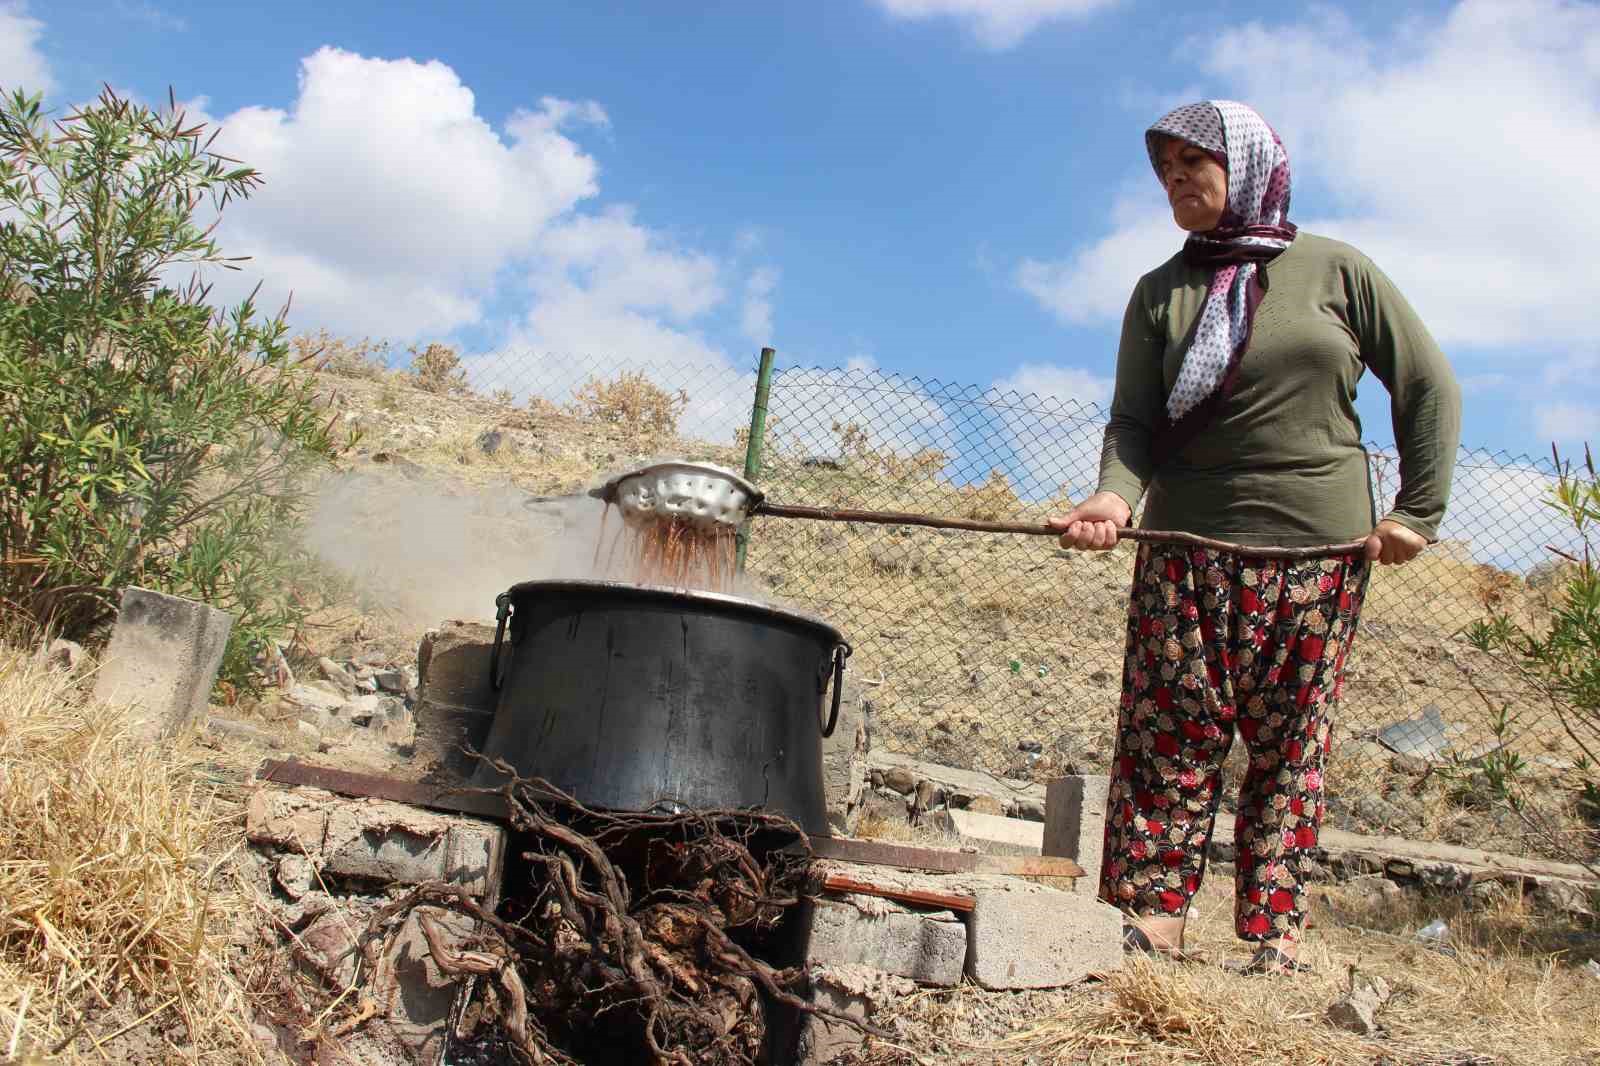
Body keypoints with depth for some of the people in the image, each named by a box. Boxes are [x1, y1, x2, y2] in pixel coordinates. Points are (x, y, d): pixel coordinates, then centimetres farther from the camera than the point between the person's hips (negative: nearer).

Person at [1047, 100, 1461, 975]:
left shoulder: (1337, 271, 6)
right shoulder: (1160, 294, 9)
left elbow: (1429, 389, 9)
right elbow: (1134, 421, -1)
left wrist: (1418, 511, 1)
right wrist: (1115, 496, -21)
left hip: (1321, 548, 0)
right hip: (1190, 544, 1)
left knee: (1290, 746, 2)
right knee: (1170, 738, -4)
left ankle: (1275, 936, 9)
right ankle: (1152, 925, 2)